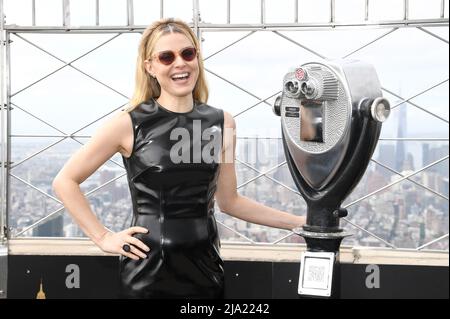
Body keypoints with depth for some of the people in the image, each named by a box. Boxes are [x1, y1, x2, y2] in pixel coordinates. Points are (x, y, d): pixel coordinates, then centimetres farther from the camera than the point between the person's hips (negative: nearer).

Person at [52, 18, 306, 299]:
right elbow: (65, 182, -1)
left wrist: (298, 221, 10)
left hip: (205, 265, 3)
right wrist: (103, 237, -6)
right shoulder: (129, 124, -8)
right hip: (148, 268, -3)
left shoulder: (222, 123, 3)